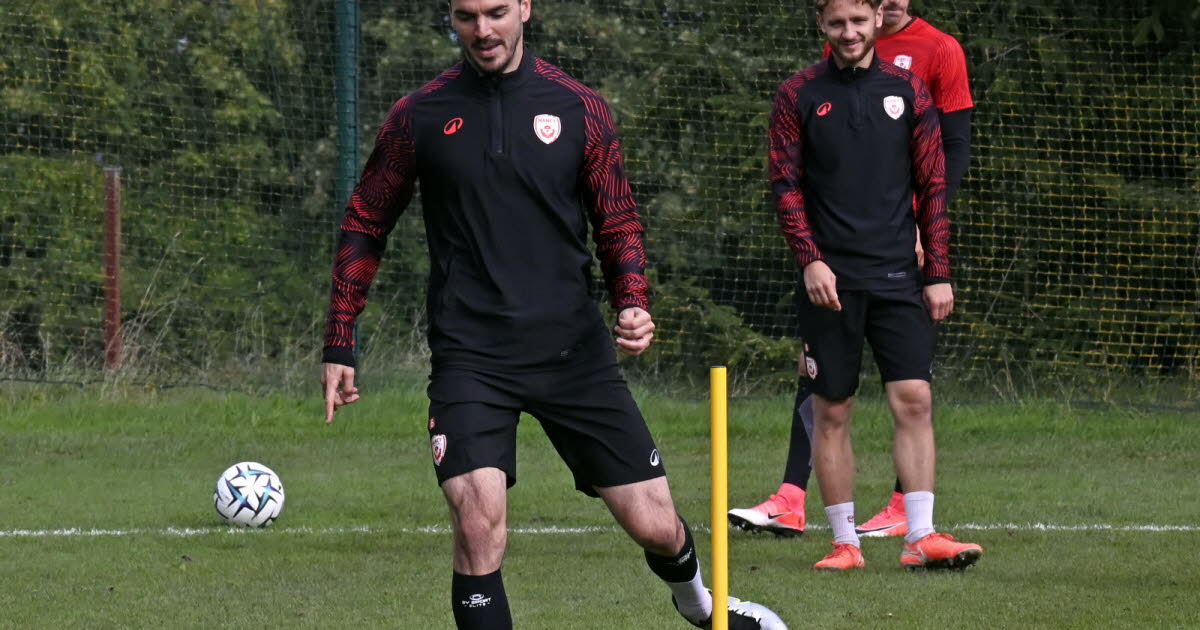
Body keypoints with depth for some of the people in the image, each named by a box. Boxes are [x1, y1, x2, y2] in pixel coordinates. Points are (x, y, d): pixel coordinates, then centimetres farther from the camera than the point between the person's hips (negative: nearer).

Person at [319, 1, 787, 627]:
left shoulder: (577, 108, 3)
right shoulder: (418, 117, 2)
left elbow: (618, 222, 11)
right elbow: (364, 226, 11)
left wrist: (633, 304, -7)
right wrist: (339, 344, 8)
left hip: (573, 351, 1)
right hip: (469, 358, -1)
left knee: (654, 526, 5)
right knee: (479, 524, -21)